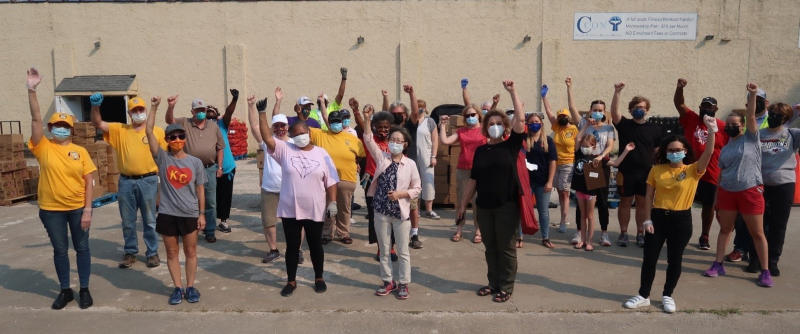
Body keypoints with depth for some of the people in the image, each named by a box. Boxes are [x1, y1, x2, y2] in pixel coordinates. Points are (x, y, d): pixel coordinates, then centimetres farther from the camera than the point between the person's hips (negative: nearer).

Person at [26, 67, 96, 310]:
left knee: (82, 248, 9)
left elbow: (88, 182, -3)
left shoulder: (80, 152, -2)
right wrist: (31, 91, -25)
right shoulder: (43, 148, -2)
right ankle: (65, 291, 26)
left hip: (78, 208, 0)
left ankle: (84, 290, 22)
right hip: (51, 209, 0)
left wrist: (88, 209, -8)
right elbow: (35, 119, -14)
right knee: (60, 250, 11)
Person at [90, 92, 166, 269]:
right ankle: (130, 252, 26)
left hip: (148, 181, -2)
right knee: (127, 221, 12)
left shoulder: (157, 131, 1)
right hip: (126, 182, 2)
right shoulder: (119, 130, 8)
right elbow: (98, 123, 0)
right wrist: (95, 106, -18)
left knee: (149, 221, 7)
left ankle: (152, 252, 19)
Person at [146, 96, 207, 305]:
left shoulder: (195, 162, -1)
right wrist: (154, 107, -14)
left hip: (190, 215, 0)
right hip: (167, 214, 0)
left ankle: (190, 287, 23)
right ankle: (178, 288, 23)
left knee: (191, 252, 10)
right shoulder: (162, 158, -2)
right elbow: (149, 132, -11)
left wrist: (202, 214, 0)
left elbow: (200, 190, 2)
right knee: (172, 253, 10)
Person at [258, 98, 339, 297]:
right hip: (290, 210, 0)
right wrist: (262, 113, -22)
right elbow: (267, 138, -15)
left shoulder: (321, 154, 0)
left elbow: (331, 181, 1)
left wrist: (332, 202, -4)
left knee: (315, 246, 13)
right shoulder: (285, 150, -2)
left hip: (315, 211, 0)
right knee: (292, 246, 11)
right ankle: (291, 281, 27)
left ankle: (319, 279, 31)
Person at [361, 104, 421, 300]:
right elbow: (368, 140, -9)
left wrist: (401, 193, -16)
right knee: (384, 250, 13)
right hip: (381, 211, 2)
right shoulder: (381, 157, 0)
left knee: (403, 251, 8)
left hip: (401, 213, -2)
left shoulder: (410, 164, -4)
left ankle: (403, 284, 21)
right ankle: (388, 282, 27)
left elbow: (417, 188, 0)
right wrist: (367, 119, -21)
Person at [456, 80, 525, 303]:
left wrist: (512, 92, -16)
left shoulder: (511, 145, -1)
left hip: (507, 206, -4)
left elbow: (520, 119, -14)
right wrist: (463, 204, 10)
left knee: (506, 247, 4)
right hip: (484, 206, 4)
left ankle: (506, 287, 17)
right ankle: (494, 283, 28)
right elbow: (473, 179, 11)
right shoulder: (481, 150, 8)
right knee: (490, 247, 13)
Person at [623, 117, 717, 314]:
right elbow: (649, 196, 2)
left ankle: (667, 295, 27)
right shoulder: (657, 169, 0)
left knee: (675, 260, 9)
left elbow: (709, 152, -20)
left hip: (681, 220, -1)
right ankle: (643, 295, 19)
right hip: (657, 217, 1)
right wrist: (648, 219, -4)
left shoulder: (693, 170, -3)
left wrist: (711, 131, -33)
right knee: (649, 258, 6)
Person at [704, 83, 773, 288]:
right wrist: (717, 198, 12)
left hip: (750, 191, -4)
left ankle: (765, 271, 9)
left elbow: (751, 117, -14)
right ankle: (718, 264, 16)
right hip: (727, 192, 4)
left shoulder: (751, 138, 2)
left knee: (757, 233, 1)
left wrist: (752, 95, -25)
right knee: (725, 229, 9)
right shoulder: (725, 148, 13)